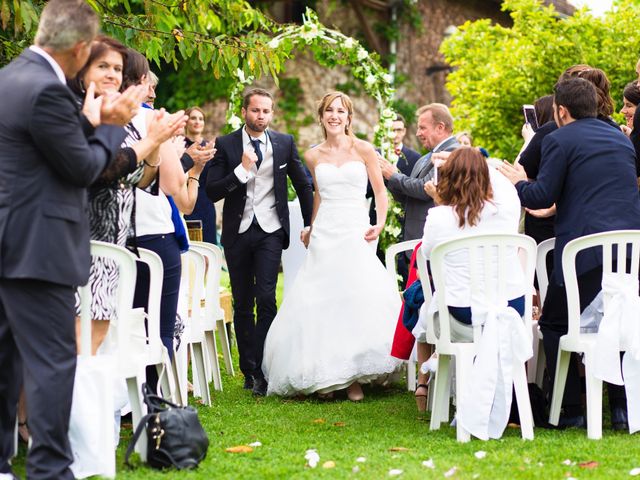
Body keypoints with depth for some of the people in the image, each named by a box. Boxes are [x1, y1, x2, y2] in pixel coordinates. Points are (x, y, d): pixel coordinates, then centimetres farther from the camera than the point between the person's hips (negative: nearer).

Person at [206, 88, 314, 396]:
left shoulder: (284, 143, 4)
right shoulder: (225, 145, -1)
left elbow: (303, 185, 14)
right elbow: (212, 191, -7)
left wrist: (310, 225, 13)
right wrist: (242, 170, -19)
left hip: (270, 231, -1)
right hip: (238, 232, 1)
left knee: (266, 298, -15)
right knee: (242, 304, 8)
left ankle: (261, 370, -11)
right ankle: (249, 370, 17)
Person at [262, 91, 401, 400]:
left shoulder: (363, 150, 1)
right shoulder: (313, 156, 10)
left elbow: (380, 191, 4)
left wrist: (380, 224, -10)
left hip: (355, 231, -3)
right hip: (324, 234, 3)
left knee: (358, 299, -14)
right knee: (320, 303, -2)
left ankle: (353, 377, -7)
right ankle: (325, 373, 9)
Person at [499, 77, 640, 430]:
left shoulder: (559, 140, -3)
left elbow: (543, 196, -7)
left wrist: (519, 183, 15)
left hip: (585, 248, -6)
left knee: (554, 324, 8)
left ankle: (569, 410, 3)